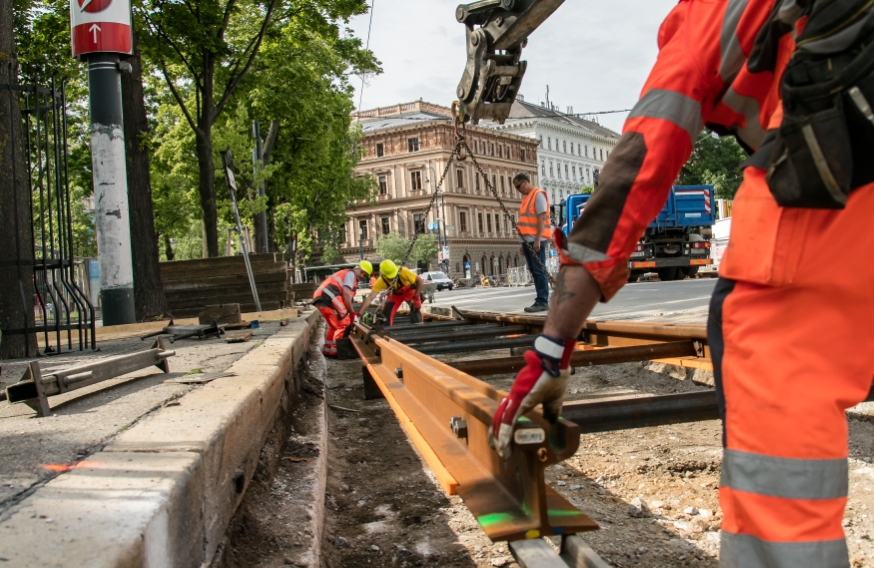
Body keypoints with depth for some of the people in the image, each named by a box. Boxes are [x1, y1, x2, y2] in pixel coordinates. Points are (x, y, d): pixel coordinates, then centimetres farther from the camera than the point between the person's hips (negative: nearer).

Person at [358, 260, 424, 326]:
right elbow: (370, 298, -32)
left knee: (415, 308, -23)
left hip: (410, 290, -3)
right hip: (395, 294, 3)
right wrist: (359, 314, -39)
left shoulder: (403, 272, -38)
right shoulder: (381, 281, -30)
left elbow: (420, 281, -29)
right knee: (387, 312, -8)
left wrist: (416, 298, -31)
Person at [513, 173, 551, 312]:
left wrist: (537, 239, -20)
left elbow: (541, 218, -13)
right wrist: (523, 243, 18)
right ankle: (541, 301, 9)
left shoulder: (538, 195, -5)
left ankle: (542, 302, -10)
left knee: (539, 271, -9)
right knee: (534, 271, 7)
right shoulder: (526, 197, 21)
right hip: (527, 239, 9)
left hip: (535, 240, -9)